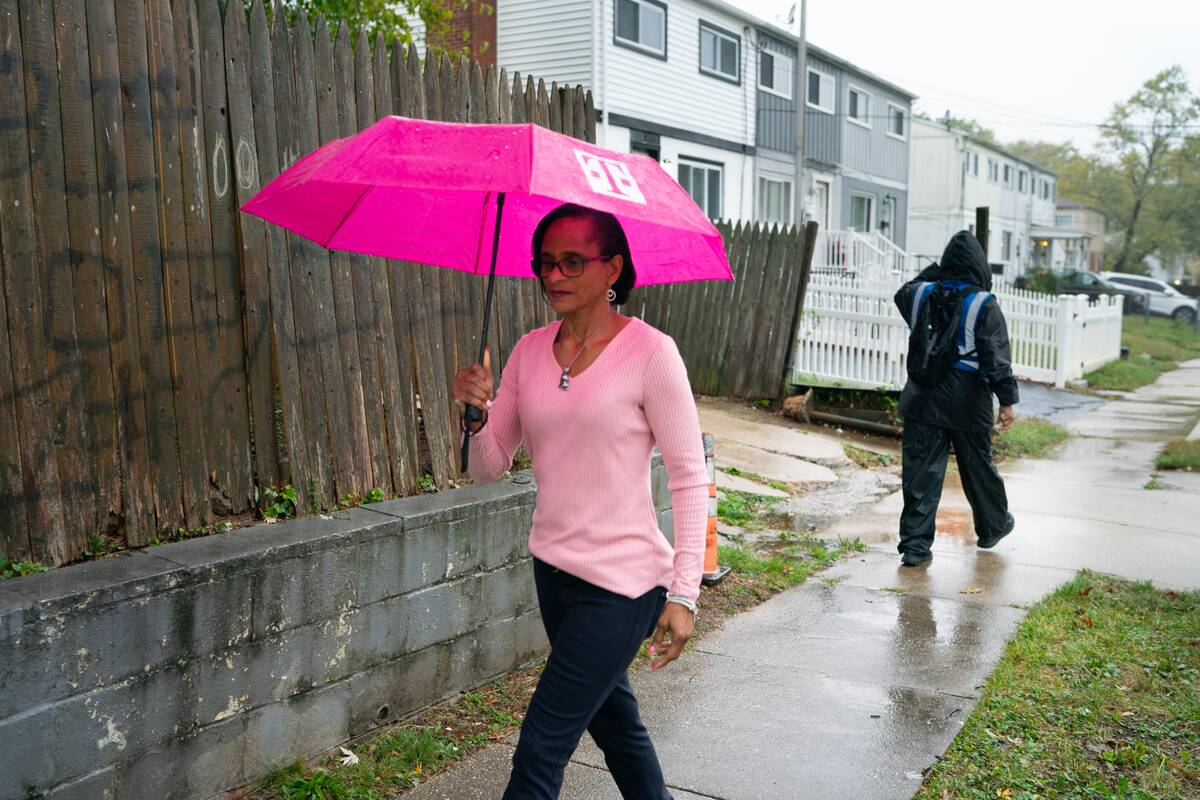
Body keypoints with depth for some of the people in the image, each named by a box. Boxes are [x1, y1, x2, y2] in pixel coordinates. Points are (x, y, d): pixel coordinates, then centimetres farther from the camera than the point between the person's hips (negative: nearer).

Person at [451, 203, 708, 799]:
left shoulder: (649, 352, -14)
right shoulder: (530, 351, 3)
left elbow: (689, 479, -11)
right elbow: (487, 469, 6)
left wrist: (683, 593, -14)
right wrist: (476, 413, -15)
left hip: (622, 583, -6)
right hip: (554, 570, 6)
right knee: (615, 723, 23)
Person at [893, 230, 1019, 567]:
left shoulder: (921, 294, 2)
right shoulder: (984, 305, -10)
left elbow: (903, 293, 28)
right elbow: (997, 358, -14)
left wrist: (937, 270, 26)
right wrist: (1007, 400, -12)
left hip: (923, 400, 3)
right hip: (967, 403, -2)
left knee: (920, 471, 2)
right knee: (978, 467, 16)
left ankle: (915, 544, -1)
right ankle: (992, 526, 37)